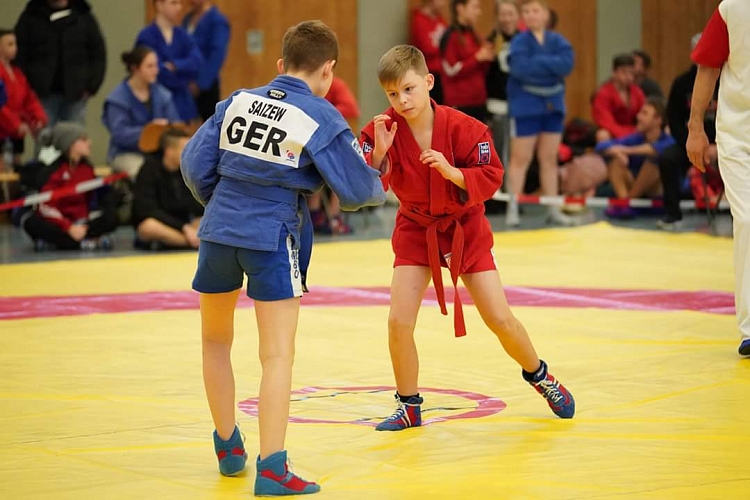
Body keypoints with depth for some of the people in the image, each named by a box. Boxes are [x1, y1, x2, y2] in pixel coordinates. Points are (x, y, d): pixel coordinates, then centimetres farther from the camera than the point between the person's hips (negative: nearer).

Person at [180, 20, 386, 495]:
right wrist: (381, 189, 21)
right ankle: (271, 469, -13)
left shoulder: (238, 101, 5)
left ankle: (228, 447, 32)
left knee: (216, 340, 23)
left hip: (219, 229, 4)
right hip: (273, 237, -4)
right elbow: (358, 190, -2)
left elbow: (195, 163, 6)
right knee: (278, 355, -5)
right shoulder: (322, 118, -5)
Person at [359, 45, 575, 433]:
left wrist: (452, 172, -33)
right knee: (399, 321, -12)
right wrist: (378, 154, -36)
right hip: (415, 230, 1)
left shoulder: (462, 127, -21)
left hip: (465, 229, -1)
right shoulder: (383, 131, -16)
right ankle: (409, 407, 8)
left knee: (499, 319, 0)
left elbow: (491, 178, -17)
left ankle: (539, 376, 29)